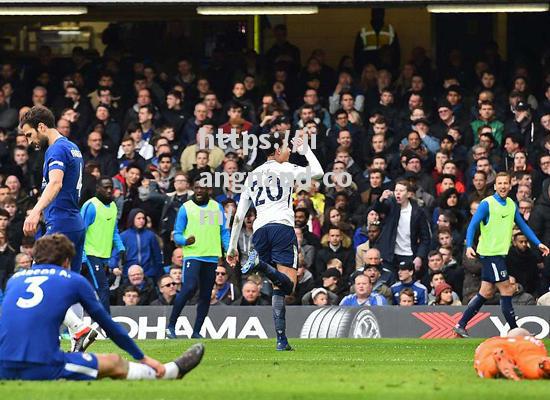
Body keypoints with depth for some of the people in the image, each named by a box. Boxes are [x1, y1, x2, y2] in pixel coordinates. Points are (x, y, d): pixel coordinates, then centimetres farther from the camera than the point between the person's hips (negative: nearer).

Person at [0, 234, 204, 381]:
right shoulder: (74, 280, 11)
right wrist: (143, 358, 31)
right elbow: (107, 324, 20)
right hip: (43, 367, -4)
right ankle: (171, 371, 37)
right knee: (115, 363, 17)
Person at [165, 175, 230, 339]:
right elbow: (177, 234, 2)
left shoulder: (217, 207, 11)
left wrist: (229, 250, 0)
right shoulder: (186, 207, 2)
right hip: (192, 255, -4)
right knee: (189, 287, -23)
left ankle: (196, 332, 13)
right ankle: (171, 325, -14)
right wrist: (185, 240, -20)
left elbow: (224, 231, 15)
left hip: (211, 257, 4)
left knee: (206, 295, 5)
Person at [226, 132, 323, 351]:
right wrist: (306, 150, 21)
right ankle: (261, 264, -41)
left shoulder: (252, 176, 23)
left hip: (259, 230, 5)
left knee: (279, 285, 8)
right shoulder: (285, 168, 9)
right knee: (288, 284, -13)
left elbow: (239, 216, 21)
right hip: (282, 226, -5)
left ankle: (281, 340, -4)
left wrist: (233, 246, 24)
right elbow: (318, 173, 4)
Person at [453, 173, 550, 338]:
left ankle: (460, 325, 13)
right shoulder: (487, 204, -11)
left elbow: (523, 225, 17)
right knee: (507, 290, -6)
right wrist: (469, 246, -27)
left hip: (501, 253, 7)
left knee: (486, 293, 8)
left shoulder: (512, 205, 10)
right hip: (490, 252, -7)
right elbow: (472, 225, -14)